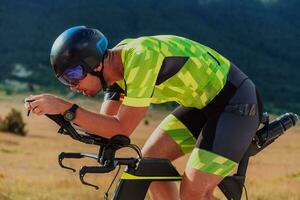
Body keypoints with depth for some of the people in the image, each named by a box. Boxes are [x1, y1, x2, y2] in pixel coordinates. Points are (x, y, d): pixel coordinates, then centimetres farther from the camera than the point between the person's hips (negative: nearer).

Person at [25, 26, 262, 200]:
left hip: (236, 102, -9)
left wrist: (66, 108, -31)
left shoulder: (140, 58, -28)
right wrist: (61, 112, -13)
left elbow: (121, 129, -28)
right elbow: (106, 125, 2)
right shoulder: (116, 63, 0)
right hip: (204, 102, 9)